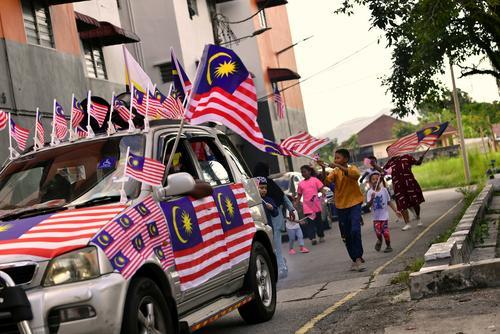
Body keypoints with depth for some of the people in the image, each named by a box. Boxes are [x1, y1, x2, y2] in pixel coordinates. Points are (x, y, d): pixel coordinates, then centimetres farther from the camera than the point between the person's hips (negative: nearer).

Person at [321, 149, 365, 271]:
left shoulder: (352, 168, -5)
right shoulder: (335, 172, 4)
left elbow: (356, 174, -29)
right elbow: (326, 182, -11)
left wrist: (338, 166, -32)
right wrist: (323, 169, -25)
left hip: (354, 203, -4)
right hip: (341, 206, 4)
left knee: (355, 230, -21)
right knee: (346, 235, 8)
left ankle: (358, 258, -14)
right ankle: (355, 259, 21)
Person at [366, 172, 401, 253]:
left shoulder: (384, 190, -3)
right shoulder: (370, 192, -6)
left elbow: (389, 202, 6)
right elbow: (369, 204, -15)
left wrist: (396, 211, 4)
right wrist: (372, 198, -34)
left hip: (384, 215, 0)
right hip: (376, 217, 0)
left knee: (385, 231, -5)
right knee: (378, 231, -7)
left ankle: (388, 246, 16)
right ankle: (379, 240, 28)